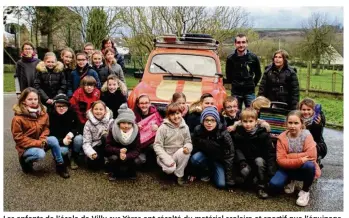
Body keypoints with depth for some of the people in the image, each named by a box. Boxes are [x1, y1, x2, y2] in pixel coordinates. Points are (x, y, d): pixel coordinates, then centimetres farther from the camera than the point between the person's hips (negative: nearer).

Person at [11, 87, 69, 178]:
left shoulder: (43, 113, -3)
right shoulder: (18, 118, -19)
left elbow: (46, 128, 6)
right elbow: (18, 138, -17)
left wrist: (42, 140, -15)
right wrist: (37, 143, -23)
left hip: (39, 143, 5)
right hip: (26, 147, -5)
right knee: (40, 154, -33)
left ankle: (60, 166, -10)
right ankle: (24, 160, 2)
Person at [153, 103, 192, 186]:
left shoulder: (185, 127, -3)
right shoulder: (163, 127, -14)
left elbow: (188, 142, -1)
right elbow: (157, 145, -14)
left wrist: (187, 147, -28)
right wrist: (167, 159, -25)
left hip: (178, 155, 3)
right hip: (165, 155, -3)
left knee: (185, 151, -30)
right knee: (170, 169, -33)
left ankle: (179, 175, -10)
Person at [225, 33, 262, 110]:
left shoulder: (253, 57, -2)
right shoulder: (230, 58, -3)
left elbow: (258, 74, 11)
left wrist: (253, 84, 8)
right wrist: (234, 84, 8)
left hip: (250, 92, 0)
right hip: (235, 92, 0)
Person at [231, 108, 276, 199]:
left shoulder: (263, 134, -14)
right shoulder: (237, 134, -7)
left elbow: (270, 152, -15)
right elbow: (237, 149, -7)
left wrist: (271, 173, -21)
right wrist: (241, 161, -27)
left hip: (261, 161, 0)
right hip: (246, 162, 1)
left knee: (259, 160, -34)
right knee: (245, 171, -31)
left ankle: (262, 187, -18)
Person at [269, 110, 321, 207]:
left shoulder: (306, 135, -14)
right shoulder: (282, 138, -11)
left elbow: (311, 155, -26)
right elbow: (281, 160, -17)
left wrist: (289, 156, -22)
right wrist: (300, 160, -30)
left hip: (304, 168, -1)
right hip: (288, 168, 1)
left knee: (309, 165, -36)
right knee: (274, 185, -23)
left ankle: (305, 191, -6)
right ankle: (290, 180, 15)